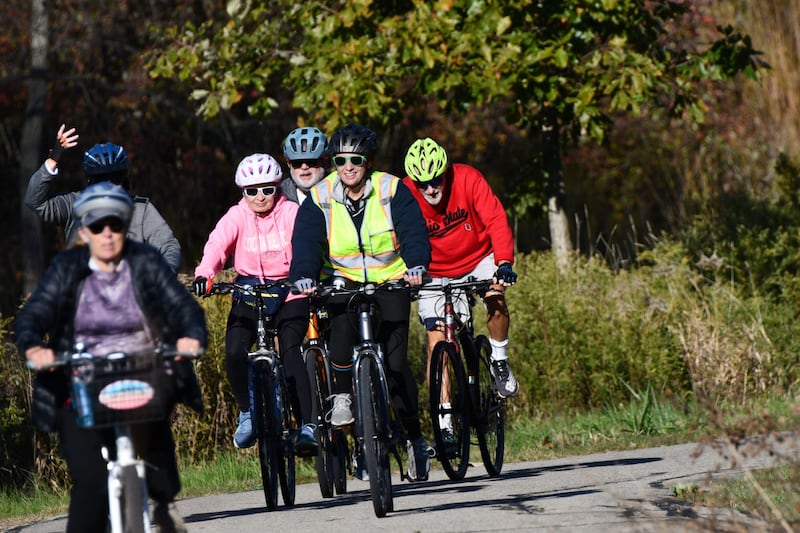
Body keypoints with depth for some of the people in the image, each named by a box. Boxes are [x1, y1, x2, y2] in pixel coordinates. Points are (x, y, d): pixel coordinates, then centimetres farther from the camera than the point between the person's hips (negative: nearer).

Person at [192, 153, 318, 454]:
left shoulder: (291, 213, -5)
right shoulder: (237, 216, -2)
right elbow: (217, 244, -18)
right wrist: (204, 275, -38)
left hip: (289, 295, -2)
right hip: (248, 295, 2)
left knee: (290, 351, -23)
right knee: (234, 353, -18)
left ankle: (307, 425, -19)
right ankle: (248, 412, 8)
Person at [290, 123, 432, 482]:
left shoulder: (392, 191, -9)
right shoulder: (320, 198, -6)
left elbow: (413, 231, -19)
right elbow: (306, 241, -16)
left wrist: (416, 265, -39)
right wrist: (304, 277, -36)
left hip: (390, 281, -1)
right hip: (343, 280, 1)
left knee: (395, 364, -9)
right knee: (342, 321, -35)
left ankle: (415, 436, 11)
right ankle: (342, 395, -14)